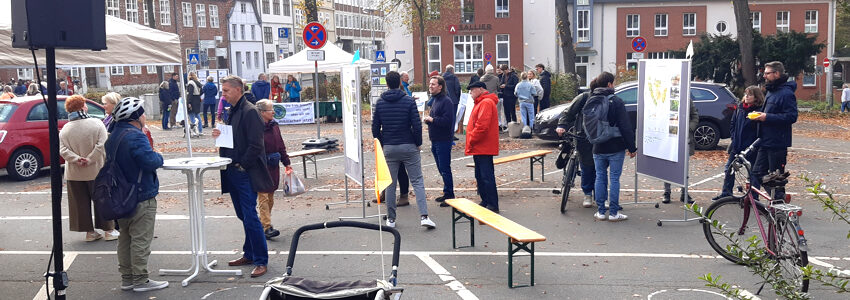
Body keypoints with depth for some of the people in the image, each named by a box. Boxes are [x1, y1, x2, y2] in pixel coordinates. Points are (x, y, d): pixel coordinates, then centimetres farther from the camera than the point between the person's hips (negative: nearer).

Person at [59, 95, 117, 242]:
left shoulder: (65, 129, 1)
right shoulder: (96, 124, -9)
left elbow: (63, 150, -7)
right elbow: (101, 146, -19)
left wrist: (77, 159, -13)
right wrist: (89, 160, -16)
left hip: (74, 174, 3)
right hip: (96, 171, -3)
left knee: (81, 202, 10)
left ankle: (89, 232, 15)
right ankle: (109, 230, 13)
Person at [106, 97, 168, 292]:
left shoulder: (114, 136, 11)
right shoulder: (135, 137, -20)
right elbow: (151, 162, -28)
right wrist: (158, 157, -6)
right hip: (141, 196, -10)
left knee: (125, 237, 15)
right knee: (141, 239, -3)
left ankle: (127, 278, 22)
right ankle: (140, 280, 3)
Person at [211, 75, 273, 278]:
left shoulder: (249, 111, -13)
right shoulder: (232, 111, 15)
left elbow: (256, 145, -19)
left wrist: (242, 166, -15)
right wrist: (219, 135, 3)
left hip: (247, 174, -9)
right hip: (233, 173, 9)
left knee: (250, 217, -8)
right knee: (243, 216, 16)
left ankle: (261, 261, -2)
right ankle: (249, 254, 27)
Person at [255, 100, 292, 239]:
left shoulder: (274, 125, 9)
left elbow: (281, 146, 18)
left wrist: (287, 163, 17)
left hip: (273, 166, 7)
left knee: (270, 197, 12)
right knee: (263, 197, -8)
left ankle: (263, 222, 24)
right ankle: (267, 228, -11)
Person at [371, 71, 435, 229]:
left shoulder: (380, 103, 2)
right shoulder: (409, 101, -6)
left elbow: (375, 128, 4)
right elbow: (417, 125, -10)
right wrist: (418, 143, 3)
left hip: (389, 148, 2)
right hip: (409, 147, -2)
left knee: (390, 184, 10)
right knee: (417, 181, 1)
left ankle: (391, 219, 15)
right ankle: (424, 216, -8)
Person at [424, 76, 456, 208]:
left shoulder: (446, 101, -15)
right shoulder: (434, 100, 16)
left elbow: (447, 120, -24)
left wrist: (432, 119, -15)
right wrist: (428, 119, 5)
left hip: (443, 141, -10)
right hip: (435, 140, 10)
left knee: (445, 169, -6)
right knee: (441, 169, 15)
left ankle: (449, 195, 1)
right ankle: (447, 193, 24)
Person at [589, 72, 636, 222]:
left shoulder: (590, 101, 4)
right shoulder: (616, 101, -12)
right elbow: (626, 127, -13)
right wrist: (632, 147, -7)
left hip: (597, 148, 4)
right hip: (616, 148, -4)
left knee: (600, 177, 11)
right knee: (614, 178, 2)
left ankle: (600, 211, 13)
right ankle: (613, 212, 6)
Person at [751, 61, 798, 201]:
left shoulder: (786, 93, -15)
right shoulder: (771, 91, 16)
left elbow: (792, 116, -22)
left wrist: (767, 117, -23)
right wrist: (760, 114, 8)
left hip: (777, 143, -9)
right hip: (765, 142, 9)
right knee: (758, 171, 9)